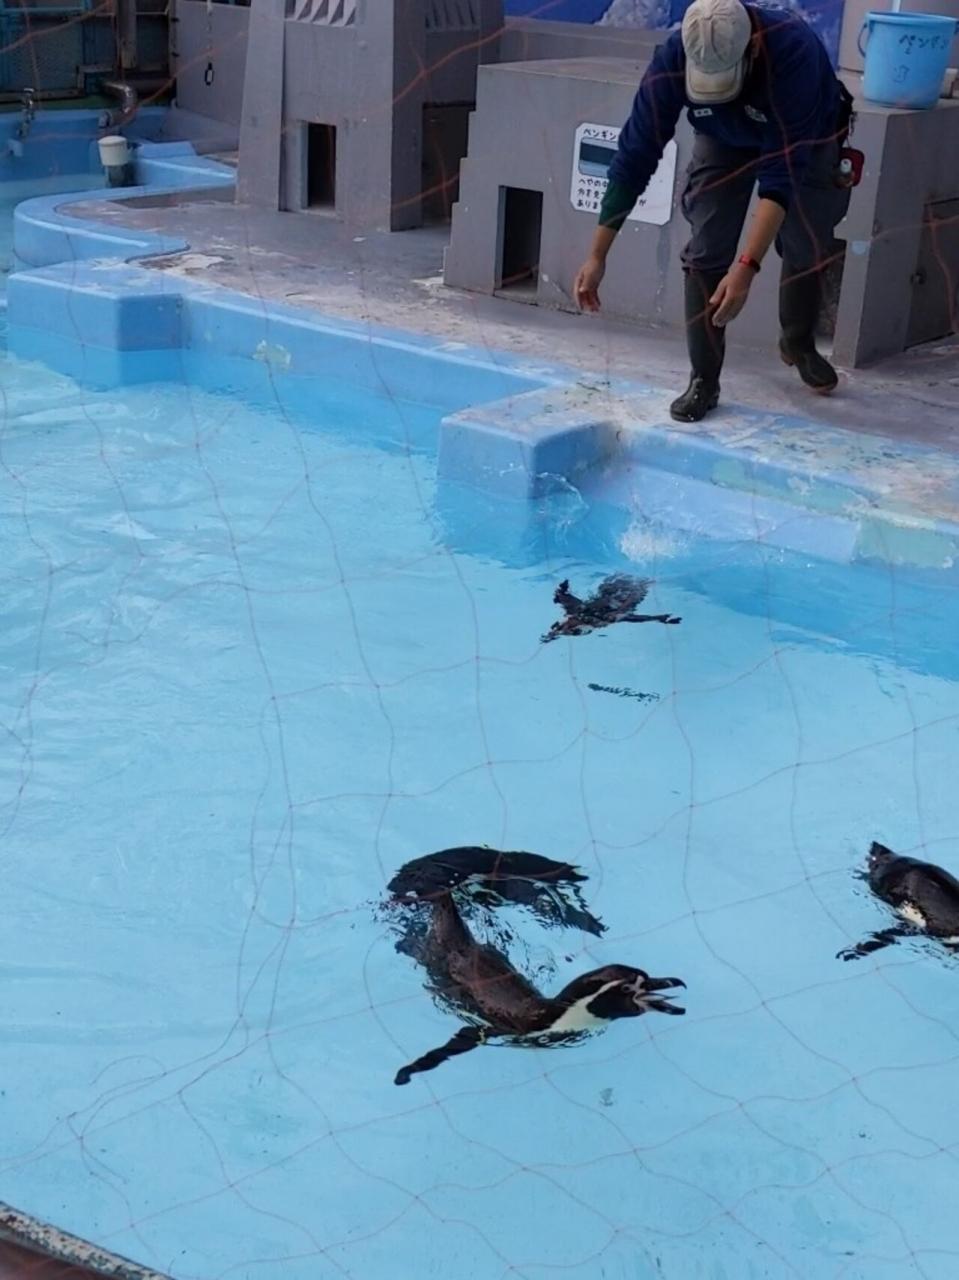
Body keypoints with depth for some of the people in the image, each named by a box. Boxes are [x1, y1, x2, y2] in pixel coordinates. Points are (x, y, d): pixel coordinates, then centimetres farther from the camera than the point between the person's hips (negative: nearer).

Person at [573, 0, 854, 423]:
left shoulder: (794, 51, -44)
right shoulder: (670, 63, -36)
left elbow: (783, 174, -44)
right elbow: (633, 159, -28)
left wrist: (747, 267, -50)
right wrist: (597, 255, -29)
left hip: (805, 139, -1)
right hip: (724, 141, 1)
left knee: (806, 248, 5)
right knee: (705, 252, -10)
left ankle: (799, 344, 34)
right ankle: (703, 380, 0)